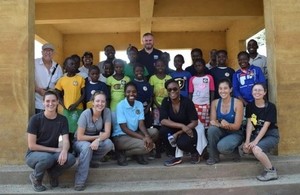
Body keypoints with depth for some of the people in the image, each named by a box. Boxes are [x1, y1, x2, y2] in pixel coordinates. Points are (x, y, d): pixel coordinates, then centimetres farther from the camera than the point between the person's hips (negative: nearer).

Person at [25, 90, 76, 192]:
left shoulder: (62, 119, -3)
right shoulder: (35, 119, -13)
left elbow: (66, 141, -11)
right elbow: (32, 145, -15)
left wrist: (64, 151, -35)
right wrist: (56, 149, -16)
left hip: (53, 154, 3)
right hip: (34, 154, -3)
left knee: (71, 158, -27)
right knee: (47, 158, -38)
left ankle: (53, 173, 5)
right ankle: (36, 178, -3)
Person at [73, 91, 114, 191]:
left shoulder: (107, 111, -14)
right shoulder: (86, 114, -24)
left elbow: (107, 133, -17)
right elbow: (79, 137, -21)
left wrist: (98, 140, -36)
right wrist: (97, 136, -19)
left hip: (96, 141, 3)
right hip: (80, 142, -3)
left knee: (109, 144, -28)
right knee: (87, 146, -37)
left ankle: (89, 160, -2)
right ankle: (80, 181, -27)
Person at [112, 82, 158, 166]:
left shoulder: (139, 104, 2)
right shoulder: (120, 105, -15)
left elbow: (141, 124, -5)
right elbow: (124, 128, -18)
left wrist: (147, 136, -27)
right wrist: (143, 138, -27)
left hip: (134, 133, 6)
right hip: (120, 136, -6)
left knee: (154, 132, -14)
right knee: (145, 145, -28)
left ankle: (137, 154, -3)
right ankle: (121, 153, -5)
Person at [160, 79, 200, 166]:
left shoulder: (187, 102, -18)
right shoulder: (166, 101, -10)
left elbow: (194, 122, -17)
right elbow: (163, 121, -21)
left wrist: (178, 133, -26)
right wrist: (182, 126, -32)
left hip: (188, 131, -4)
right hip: (175, 130, 4)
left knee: (182, 143, -34)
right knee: (163, 130, -27)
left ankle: (194, 152, 4)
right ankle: (176, 156, -6)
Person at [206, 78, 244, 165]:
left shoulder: (238, 103, -14)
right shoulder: (215, 103, -4)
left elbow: (237, 126, -15)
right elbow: (212, 122, -9)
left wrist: (227, 124, -35)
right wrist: (221, 124, -32)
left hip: (235, 134, -3)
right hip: (221, 132, 4)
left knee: (222, 147, -32)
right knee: (211, 129, -30)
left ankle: (234, 151, 5)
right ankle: (213, 156, -10)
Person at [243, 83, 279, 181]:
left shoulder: (270, 107, -14)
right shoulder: (250, 106, 1)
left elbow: (265, 126, -18)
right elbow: (249, 124, -4)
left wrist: (255, 141, -24)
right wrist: (247, 141, -14)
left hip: (271, 135, -6)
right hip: (257, 133, 6)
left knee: (256, 149, -30)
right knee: (246, 148, -16)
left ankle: (271, 171, -10)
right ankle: (263, 151, 15)